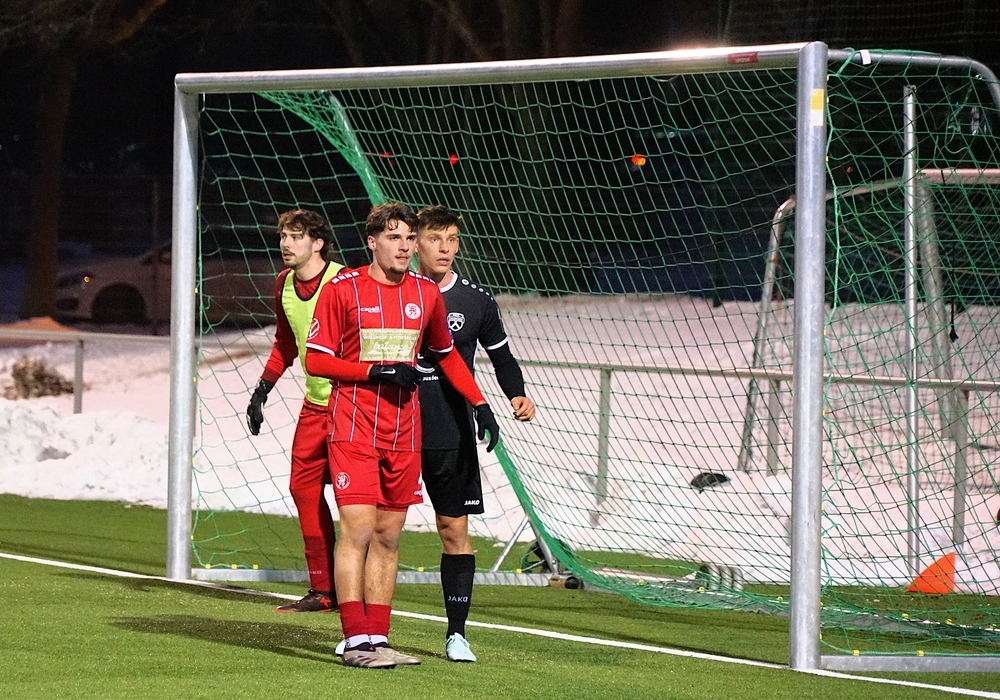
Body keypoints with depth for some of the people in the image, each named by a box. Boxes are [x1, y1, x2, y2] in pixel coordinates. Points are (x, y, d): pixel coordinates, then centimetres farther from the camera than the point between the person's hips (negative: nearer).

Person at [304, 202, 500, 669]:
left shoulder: (426, 293, 8)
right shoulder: (342, 289, -5)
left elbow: (446, 354, 23)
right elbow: (315, 361, -5)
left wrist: (479, 404, 15)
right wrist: (375, 371, -15)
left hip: (404, 432, 5)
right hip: (354, 429, -5)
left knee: (388, 536, 6)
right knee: (358, 530, -11)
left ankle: (377, 638, 9)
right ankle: (355, 642, -10)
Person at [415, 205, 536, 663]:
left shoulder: (476, 301, 5)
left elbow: (501, 357, 14)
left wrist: (517, 395, -3)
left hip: (451, 436, 1)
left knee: (455, 529, 1)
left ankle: (456, 633, 8)